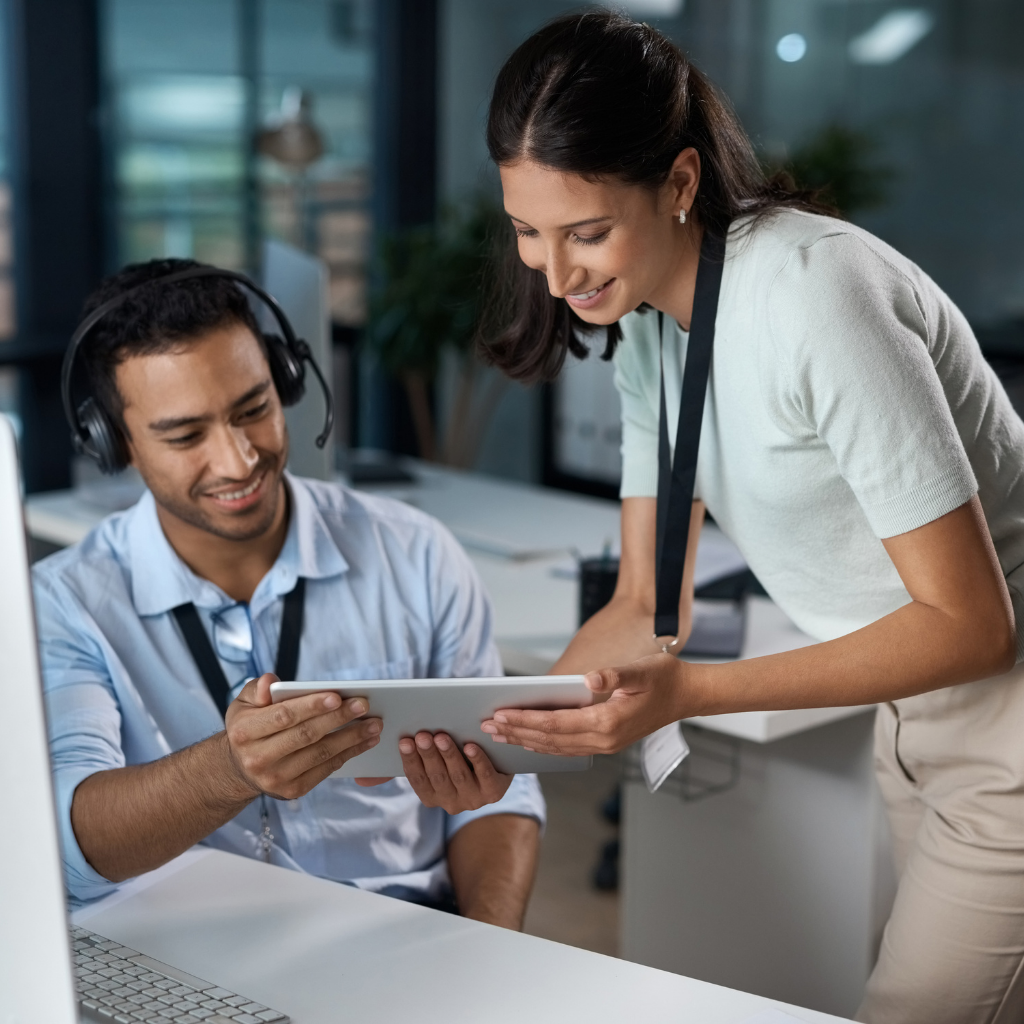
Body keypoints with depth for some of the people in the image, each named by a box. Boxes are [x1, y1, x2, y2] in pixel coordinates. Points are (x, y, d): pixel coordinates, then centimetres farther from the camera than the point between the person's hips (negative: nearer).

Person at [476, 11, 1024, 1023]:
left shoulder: (812, 297, -27)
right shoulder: (647, 320, -1)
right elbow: (646, 607, 3)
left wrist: (688, 693, -31)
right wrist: (507, 722, -13)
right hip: (917, 718, 8)